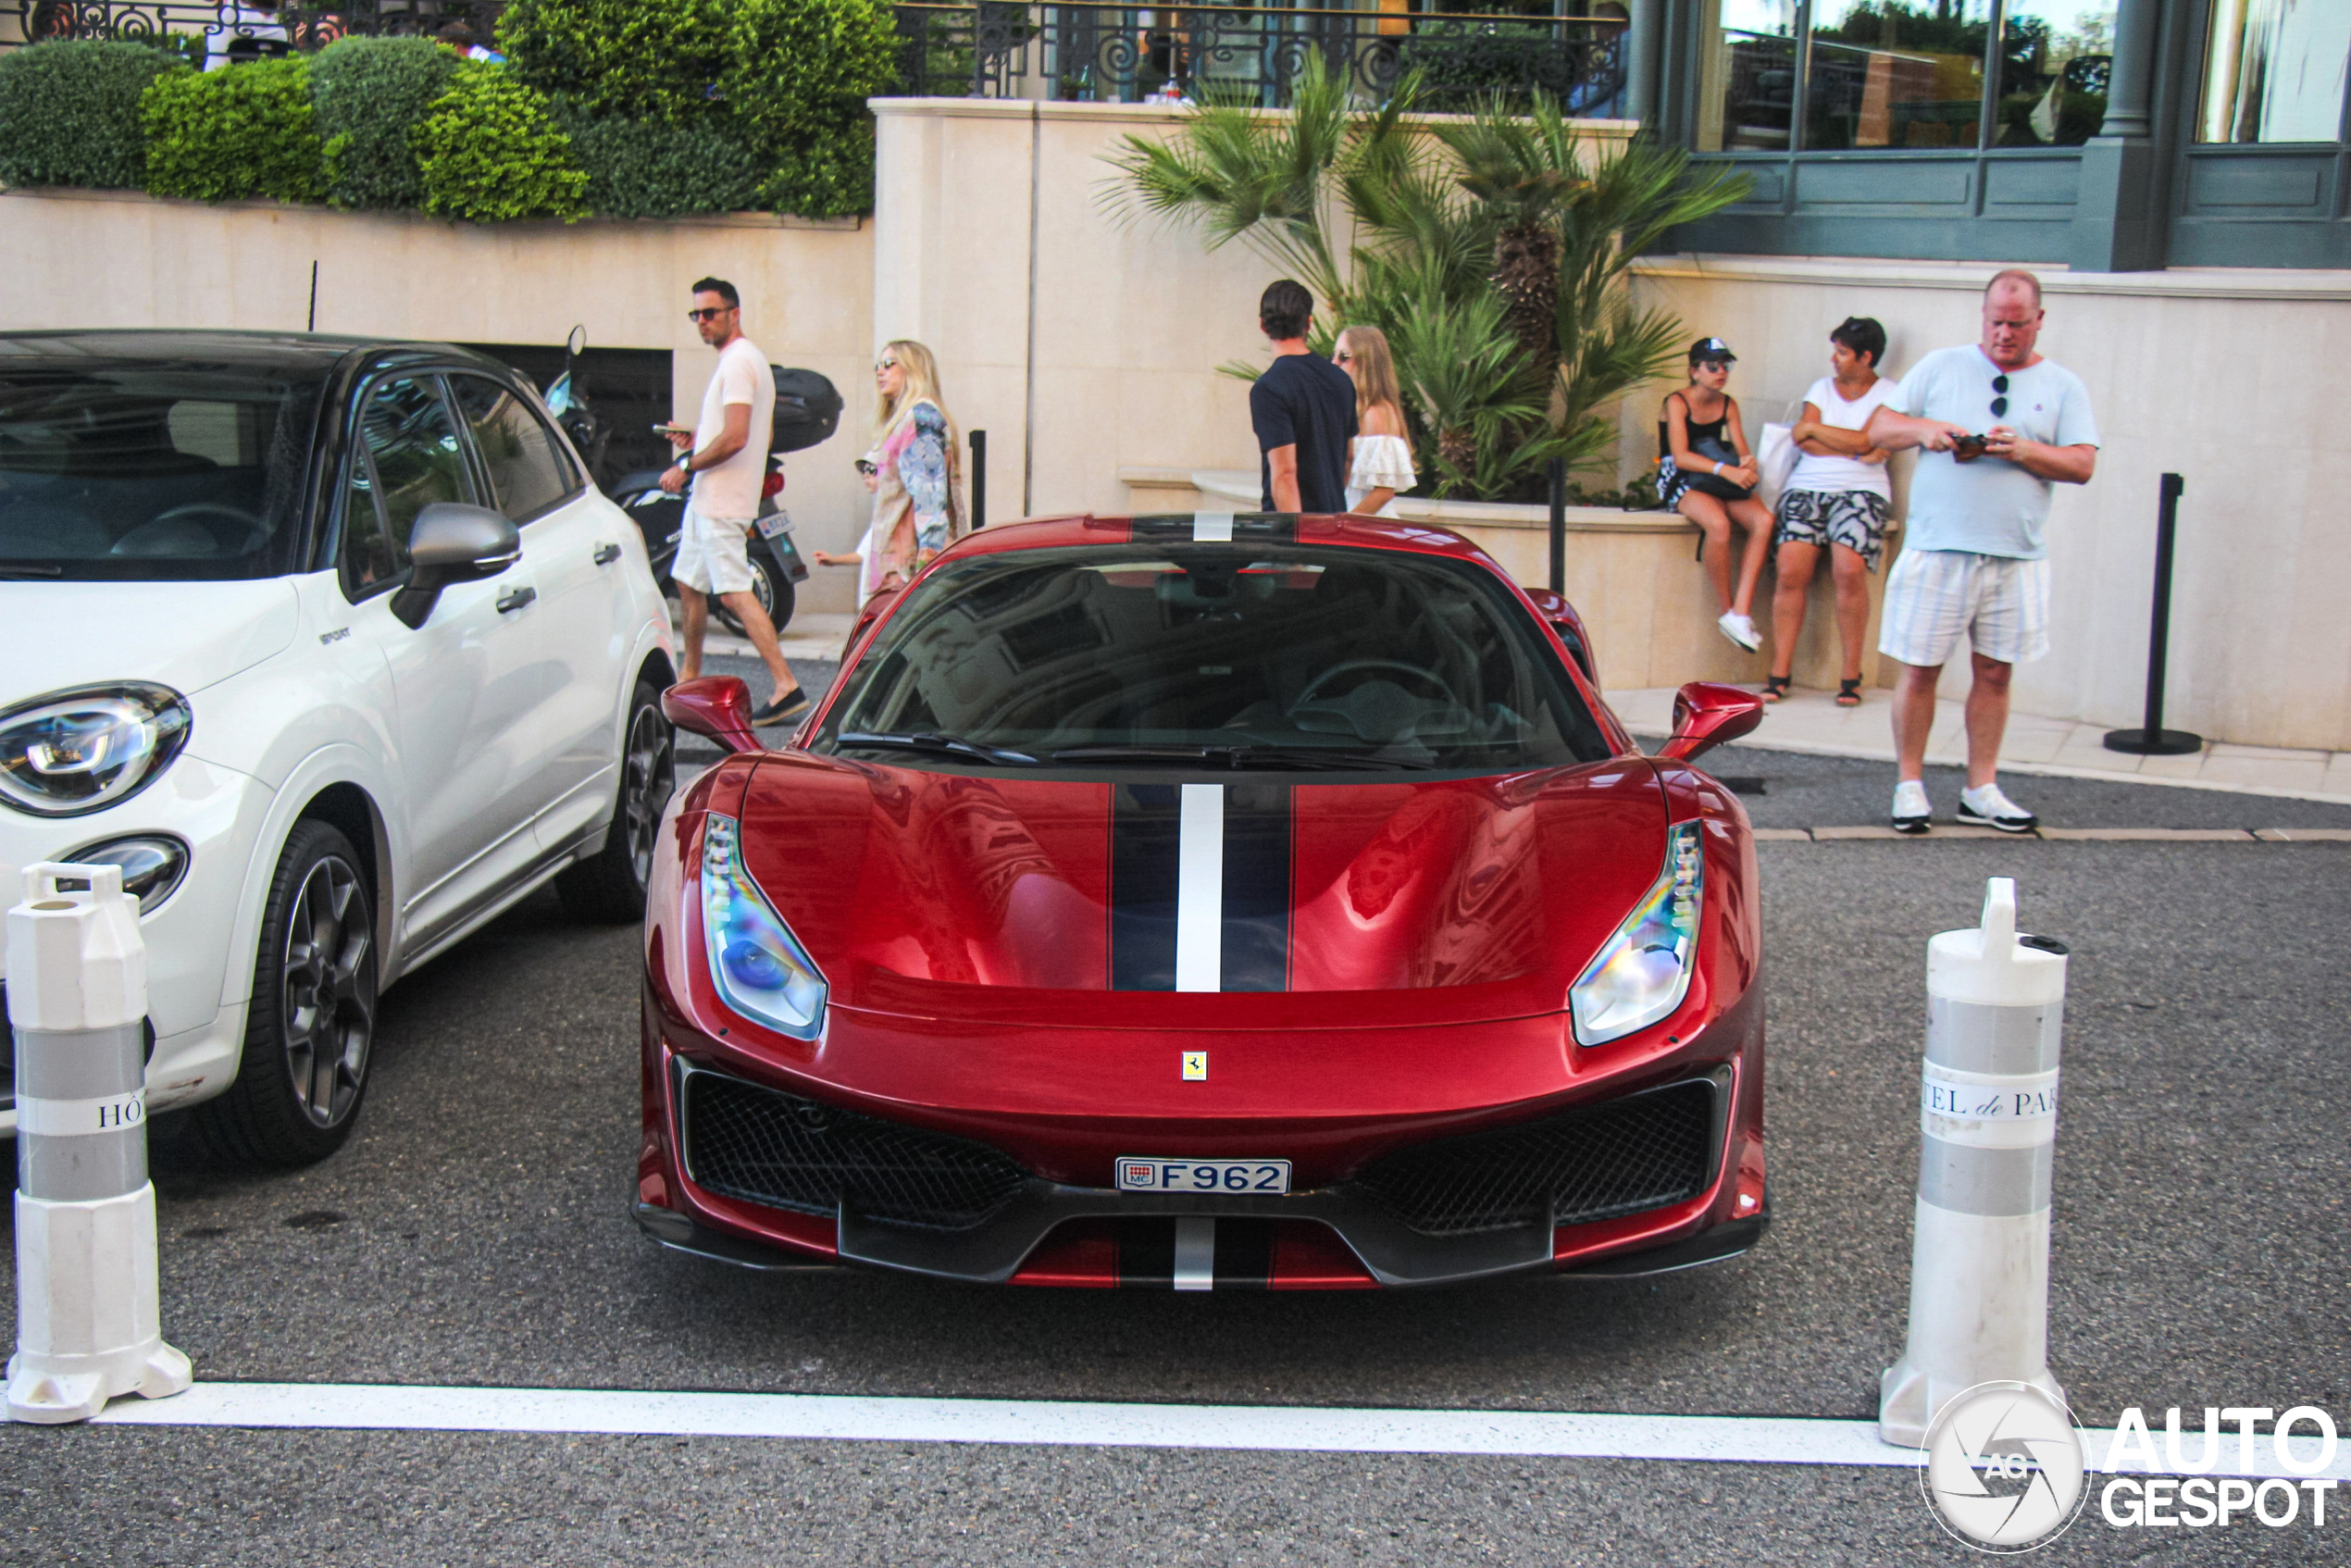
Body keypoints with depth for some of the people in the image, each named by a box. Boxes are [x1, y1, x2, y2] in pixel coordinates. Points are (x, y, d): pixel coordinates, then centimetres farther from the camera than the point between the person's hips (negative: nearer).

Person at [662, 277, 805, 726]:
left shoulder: (737, 361, -16)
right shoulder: (750, 358, 17)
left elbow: (735, 438, -25)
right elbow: (764, 432, 23)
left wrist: (687, 466, -14)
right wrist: (697, 438, 18)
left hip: (722, 502, -11)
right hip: (709, 499, 11)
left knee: (734, 592, -16)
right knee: (689, 584, 20)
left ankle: (786, 687, -21)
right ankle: (688, 679, 32)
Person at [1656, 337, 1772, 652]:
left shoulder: (1728, 405, 12)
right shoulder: (1677, 402, -6)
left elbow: (1742, 449, 4)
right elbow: (1681, 456, -17)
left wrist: (1748, 462, -22)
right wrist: (1725, 469, -30)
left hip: (1719, 483, 6)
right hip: (1679, 480, -6)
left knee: (1763, 520, -24)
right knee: (1718, 524, -36)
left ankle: (1741, 613, -28)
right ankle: (1727, 611, -20)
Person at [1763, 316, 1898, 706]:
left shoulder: (1889, 394, 5)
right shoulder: (1822, 387, 16)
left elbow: (1867, 442, -9)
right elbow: (1803, 440, 3)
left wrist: (1815, 429, 0)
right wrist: (1854, 449, -5)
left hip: (1861, 491, -3)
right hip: (1807, 487, 3)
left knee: (1849, 569, -24)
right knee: (1791, 571, -16)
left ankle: (1851, 674, -15)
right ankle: (1780, 672, -13)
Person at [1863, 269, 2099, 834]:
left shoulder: (2063, 386, 10)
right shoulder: (1941, 366, 9)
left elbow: (2083, 465, 2)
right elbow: (1879, 428, 8)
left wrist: (2025, 451, -14)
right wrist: (1924, 430, -11)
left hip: (2016, 557, 1)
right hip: (1937, 548, -1)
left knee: (1995, 672, 5)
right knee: (1920, 669, -1)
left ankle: (1981, 791, 14)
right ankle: (1909, 785, 10)